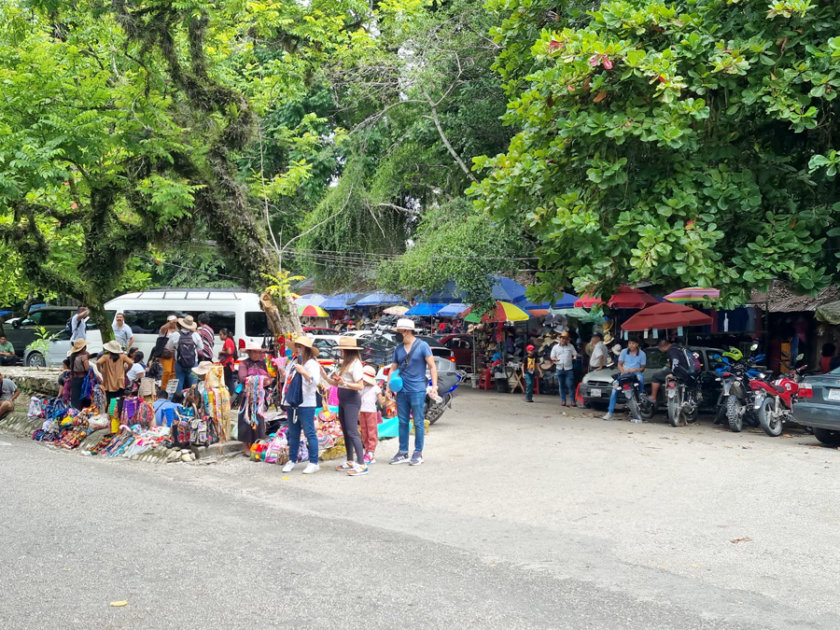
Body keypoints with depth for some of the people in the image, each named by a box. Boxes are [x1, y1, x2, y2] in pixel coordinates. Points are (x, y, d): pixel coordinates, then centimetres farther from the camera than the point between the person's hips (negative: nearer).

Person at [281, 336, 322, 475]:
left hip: (306, 404, -8)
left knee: (309, 433, -5)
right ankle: (292, 461, 21)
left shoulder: (311, 364, -7)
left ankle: (314, 463, -1)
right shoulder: (292, 363, 17)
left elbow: (315, 380, -21)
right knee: (293, 433, 13)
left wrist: (303, 372, -28)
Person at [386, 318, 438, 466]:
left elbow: (432, 366, -4)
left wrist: (434, 386, -13)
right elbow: (393, 368, 15)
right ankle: (403, 453, 17)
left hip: (417, 390, -5)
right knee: (402, 422, 9)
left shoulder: (422, 346, -4)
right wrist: (388, 386, 4)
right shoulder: (398, 348, 11)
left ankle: (418, 453, 7)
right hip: (401, 391, 5)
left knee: (418, 422, 0)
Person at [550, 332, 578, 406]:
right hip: (560, 368, 2)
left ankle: (572, 401, -7)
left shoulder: (571, 346, 10)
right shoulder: (555, 347, 11)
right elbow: (552, 357, 9)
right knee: (562, 385, 5)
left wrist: (575, 357, -14)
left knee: (570, 385, -9)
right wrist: (555, 359, -14)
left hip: (569, 369, -2)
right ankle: (563, 400, 11)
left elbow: (575, 354, 10)